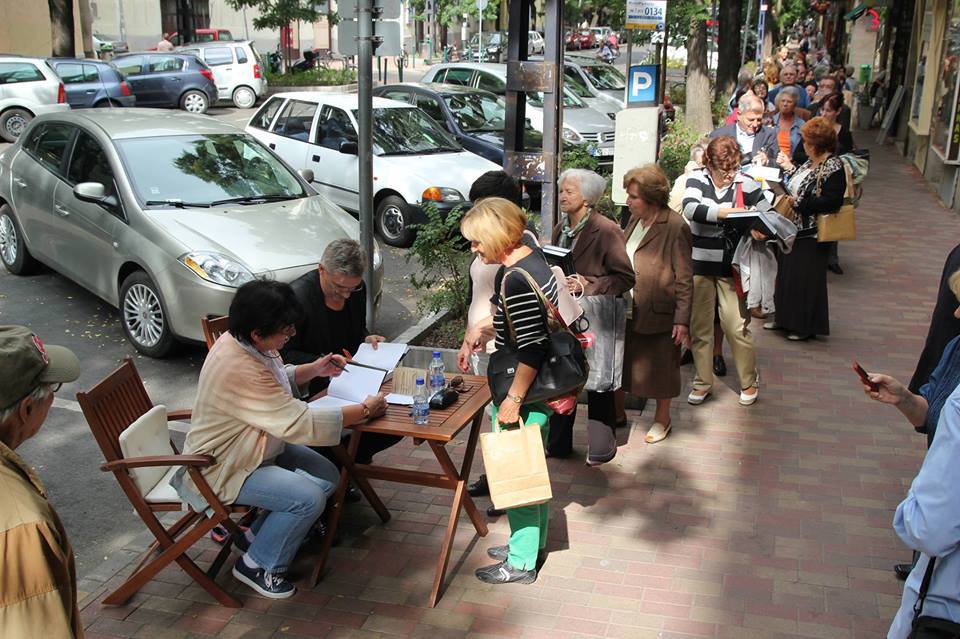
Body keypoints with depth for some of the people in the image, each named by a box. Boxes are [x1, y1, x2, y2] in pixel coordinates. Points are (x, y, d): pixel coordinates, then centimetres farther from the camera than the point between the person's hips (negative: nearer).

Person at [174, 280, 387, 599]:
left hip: (260, 447, 10)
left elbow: (279, 379, 18)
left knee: (328, 476, 1)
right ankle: (257, 565, 1)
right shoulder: (238, 370, -34)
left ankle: (255, 536, 15)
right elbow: (301, 423, -32)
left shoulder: (247, 343, -5)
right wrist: (365, 410, -23)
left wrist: (314, 369, -1)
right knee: (309, 497, -23)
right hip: (223, 468, -10)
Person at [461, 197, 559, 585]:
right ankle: (533, 541, 38)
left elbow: (533, 347, -26)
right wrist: (483, 328, 28)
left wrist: (513, 399, -23)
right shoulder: (529, 259, 6)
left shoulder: (516, 280, -25)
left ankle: (522, 562, 16)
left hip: (524, 393, -10)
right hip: (540, 389, 10)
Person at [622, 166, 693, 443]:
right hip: (630, 312, 7)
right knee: (629, 365, 16)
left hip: (658, 314, -6)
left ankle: (662, 418, 28)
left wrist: (682, 319, -15)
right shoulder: (635, 220, 7)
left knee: (659, 367, 10)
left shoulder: (674, 227, -16)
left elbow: (685, 278, -15)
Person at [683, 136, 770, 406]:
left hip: (732, 267, -1)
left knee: (737, 327, 0)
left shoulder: (745, 184, -6)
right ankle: (703, 381, 28)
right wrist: (728, 212, -33)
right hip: (699, 265, 1)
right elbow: (691, 208, -24)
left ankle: (749, 382, 21)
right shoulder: (697, 180, -6)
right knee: (698, 327, 11)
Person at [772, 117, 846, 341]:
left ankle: (807, 326, 12)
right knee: (788, 274, 16)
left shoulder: (833, 168, -18)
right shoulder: (811, 163, 9)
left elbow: (831, 201, -24)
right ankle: (787, 319, 29)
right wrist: (789, 167, 17)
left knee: (807, 279, 0)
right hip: (794, 230, 9)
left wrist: (799, 202, -20)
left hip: (811, 235, -9)